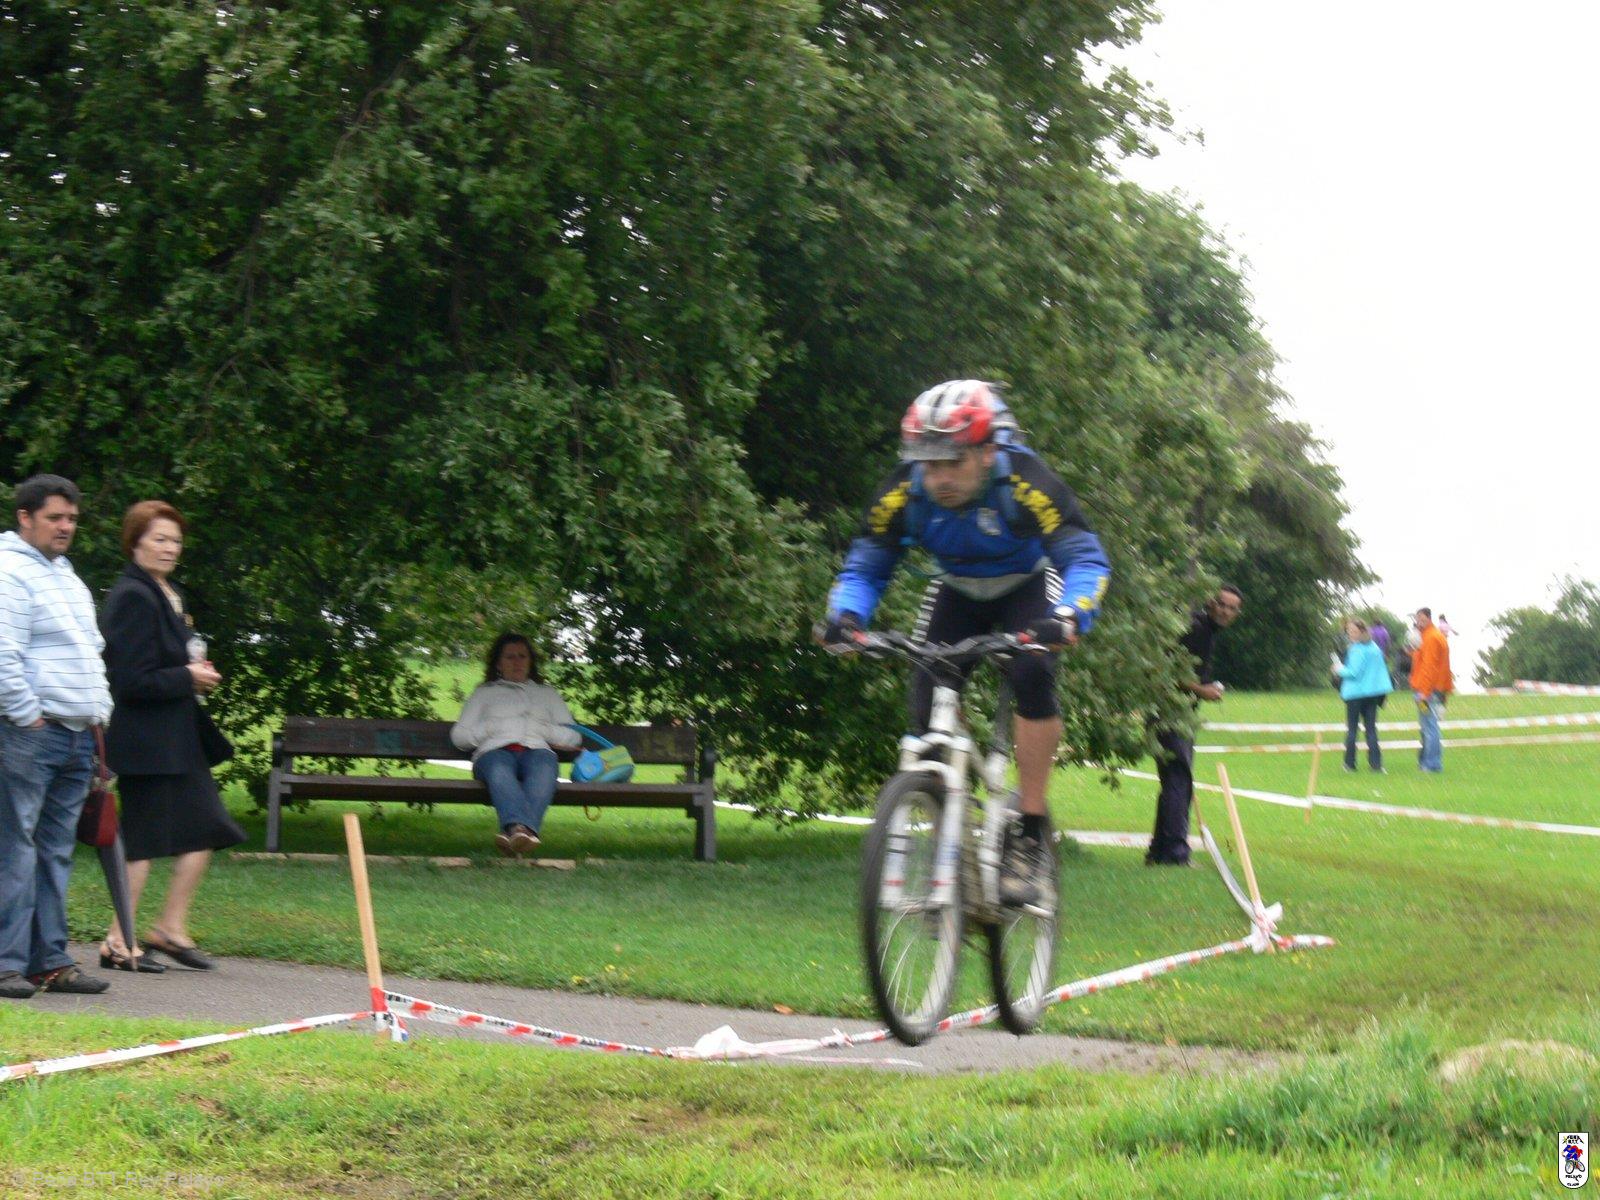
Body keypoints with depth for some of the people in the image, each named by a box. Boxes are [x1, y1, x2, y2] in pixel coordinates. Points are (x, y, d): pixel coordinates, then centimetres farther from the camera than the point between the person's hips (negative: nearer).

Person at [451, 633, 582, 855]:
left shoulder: (547, 693, 37)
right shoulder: (485, 693, 35)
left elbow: (573, 737, 26)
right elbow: (459, 735, 23)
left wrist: (543, 730, 9)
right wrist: (490, 728, 7)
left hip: (536, 749, 0)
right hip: (496, 751, 0)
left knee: (543, 769, -41)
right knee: (499, 770, -42)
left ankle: (515, 830, -66)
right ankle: (520, 827, -68)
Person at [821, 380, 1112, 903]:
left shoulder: (1026, 484, -34)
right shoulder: (904, 493, -26)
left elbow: (1086, 560, -36)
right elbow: (864, 567, -16)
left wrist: (1067, 618, -57)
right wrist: (845, 616, -39)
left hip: (1025, 588, -3)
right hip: (957, 592, 3)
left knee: (1033, 674, -30)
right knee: (928, 701, -15)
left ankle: (1029, 838, -21)